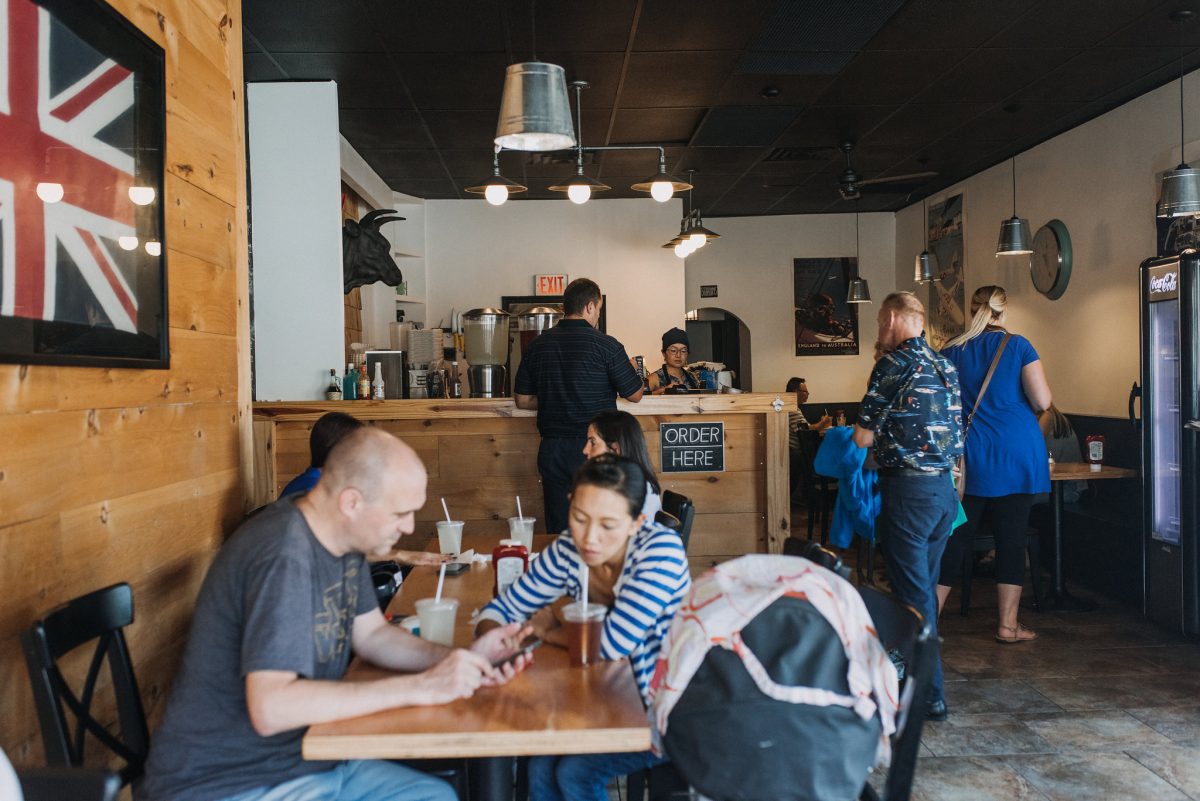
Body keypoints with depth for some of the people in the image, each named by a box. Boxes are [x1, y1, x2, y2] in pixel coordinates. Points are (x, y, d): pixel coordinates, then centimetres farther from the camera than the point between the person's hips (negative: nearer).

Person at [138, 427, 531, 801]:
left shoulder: (345, 537, 1)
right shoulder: (285, 556, -27)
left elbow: (371, 635, 10)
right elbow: (270, 707, -33)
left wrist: (462, 659, -8)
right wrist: (421, 686, -30)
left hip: (305, 759, 8)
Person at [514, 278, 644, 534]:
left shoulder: (537, 346, 4)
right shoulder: (605, 345, -9)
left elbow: (522, 400, 10)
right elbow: (634, 395, -1)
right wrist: (630, 368, 19)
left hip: (552, 448, 4)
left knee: (558, 532, 10)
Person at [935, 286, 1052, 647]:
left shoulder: (951, 351, 3)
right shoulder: (1018, 346, -4)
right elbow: (1042, 401, -9)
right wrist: (1014, 401, 11)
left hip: (970, 456, 2)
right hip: (1017, 455, -2)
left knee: (956, 536, 7)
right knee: (1012, 539, 5)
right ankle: (1008, 625, 11)